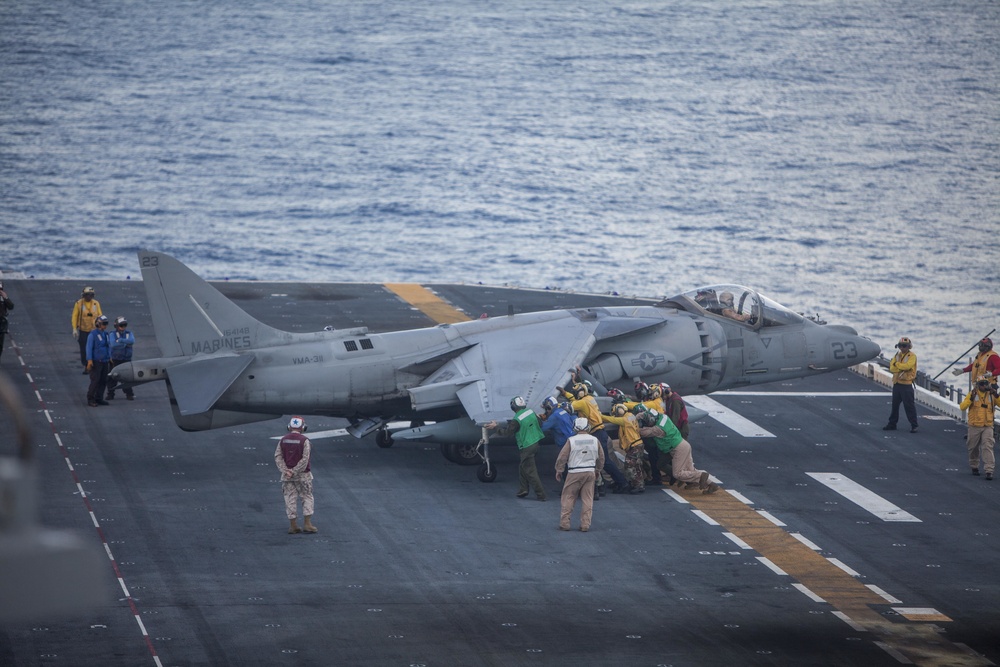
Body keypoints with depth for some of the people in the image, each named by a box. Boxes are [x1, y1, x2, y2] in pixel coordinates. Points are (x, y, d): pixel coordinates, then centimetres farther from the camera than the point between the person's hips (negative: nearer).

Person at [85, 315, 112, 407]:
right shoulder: (92, 334, -9)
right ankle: (90, 399, -1)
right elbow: (89, 348, -12)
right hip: (96, 362, -7)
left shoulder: (106, 334, 12)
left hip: (105, 361, 7)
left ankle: (99, 398, 16)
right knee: (95, 380, -8)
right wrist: (89, 360, -18)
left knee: (103, 380, 7)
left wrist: (110, 358, 18)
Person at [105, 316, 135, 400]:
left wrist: (121, 340, -23)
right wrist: (125, 344, -15)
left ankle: (129, 394, 13)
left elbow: (132, 341, -17)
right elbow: (113, 344, -21)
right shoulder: (113, 334, -4)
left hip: (126, 359, 1)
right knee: (112, 378, 2)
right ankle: (110, 394, 13)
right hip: (115, 360, -1)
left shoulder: (129, 334, 3)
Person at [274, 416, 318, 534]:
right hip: (303, 475, -3)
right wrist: (295, 471, -15)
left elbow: (278, 457, -6)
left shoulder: (283, 441, 3)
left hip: (287, 476, 3)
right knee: (307, 499, 6)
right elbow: (305, 459, -18)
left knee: (290, 500, 6)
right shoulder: (304, 441, -10)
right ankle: (307, 524, -1)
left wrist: (286, 471, -13)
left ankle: (293, 526, 6)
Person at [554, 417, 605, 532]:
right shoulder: (595, 441, 1)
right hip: (590, 472, 3)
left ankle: (564, 523, 5)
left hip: (574, 473, -3)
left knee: (568, 498, 6)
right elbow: (601, 458, 12)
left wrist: (559, 471, 8)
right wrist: (597, 470, 28)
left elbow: (562, 457, -6)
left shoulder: (571, 441, -10)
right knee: (587, 499, 7)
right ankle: (585, 524, 5)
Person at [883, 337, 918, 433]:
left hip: (906, 385, -6)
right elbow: (892, 368, 1)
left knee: (909, 405, -6)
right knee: (894, 404, 13)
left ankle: (914, 425, -2)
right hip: (897, 383, 6)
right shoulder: (897, 355, 13)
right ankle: (892, 424, 23)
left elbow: (907, 366, -21)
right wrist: (902, 368, -13)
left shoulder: (912, 356, -6)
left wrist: (896, 364, -7)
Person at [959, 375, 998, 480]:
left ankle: (989, 471, -16)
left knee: (988, 447, -11)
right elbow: (962, 407, -10)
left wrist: (996, 395, -16)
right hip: (974, 426, 0)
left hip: (987, 427, 0)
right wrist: (971, 399, -23)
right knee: (974, 448, 11)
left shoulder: (991, 395, 5)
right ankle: (974, 467, 33)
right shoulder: (972, 394, -1)